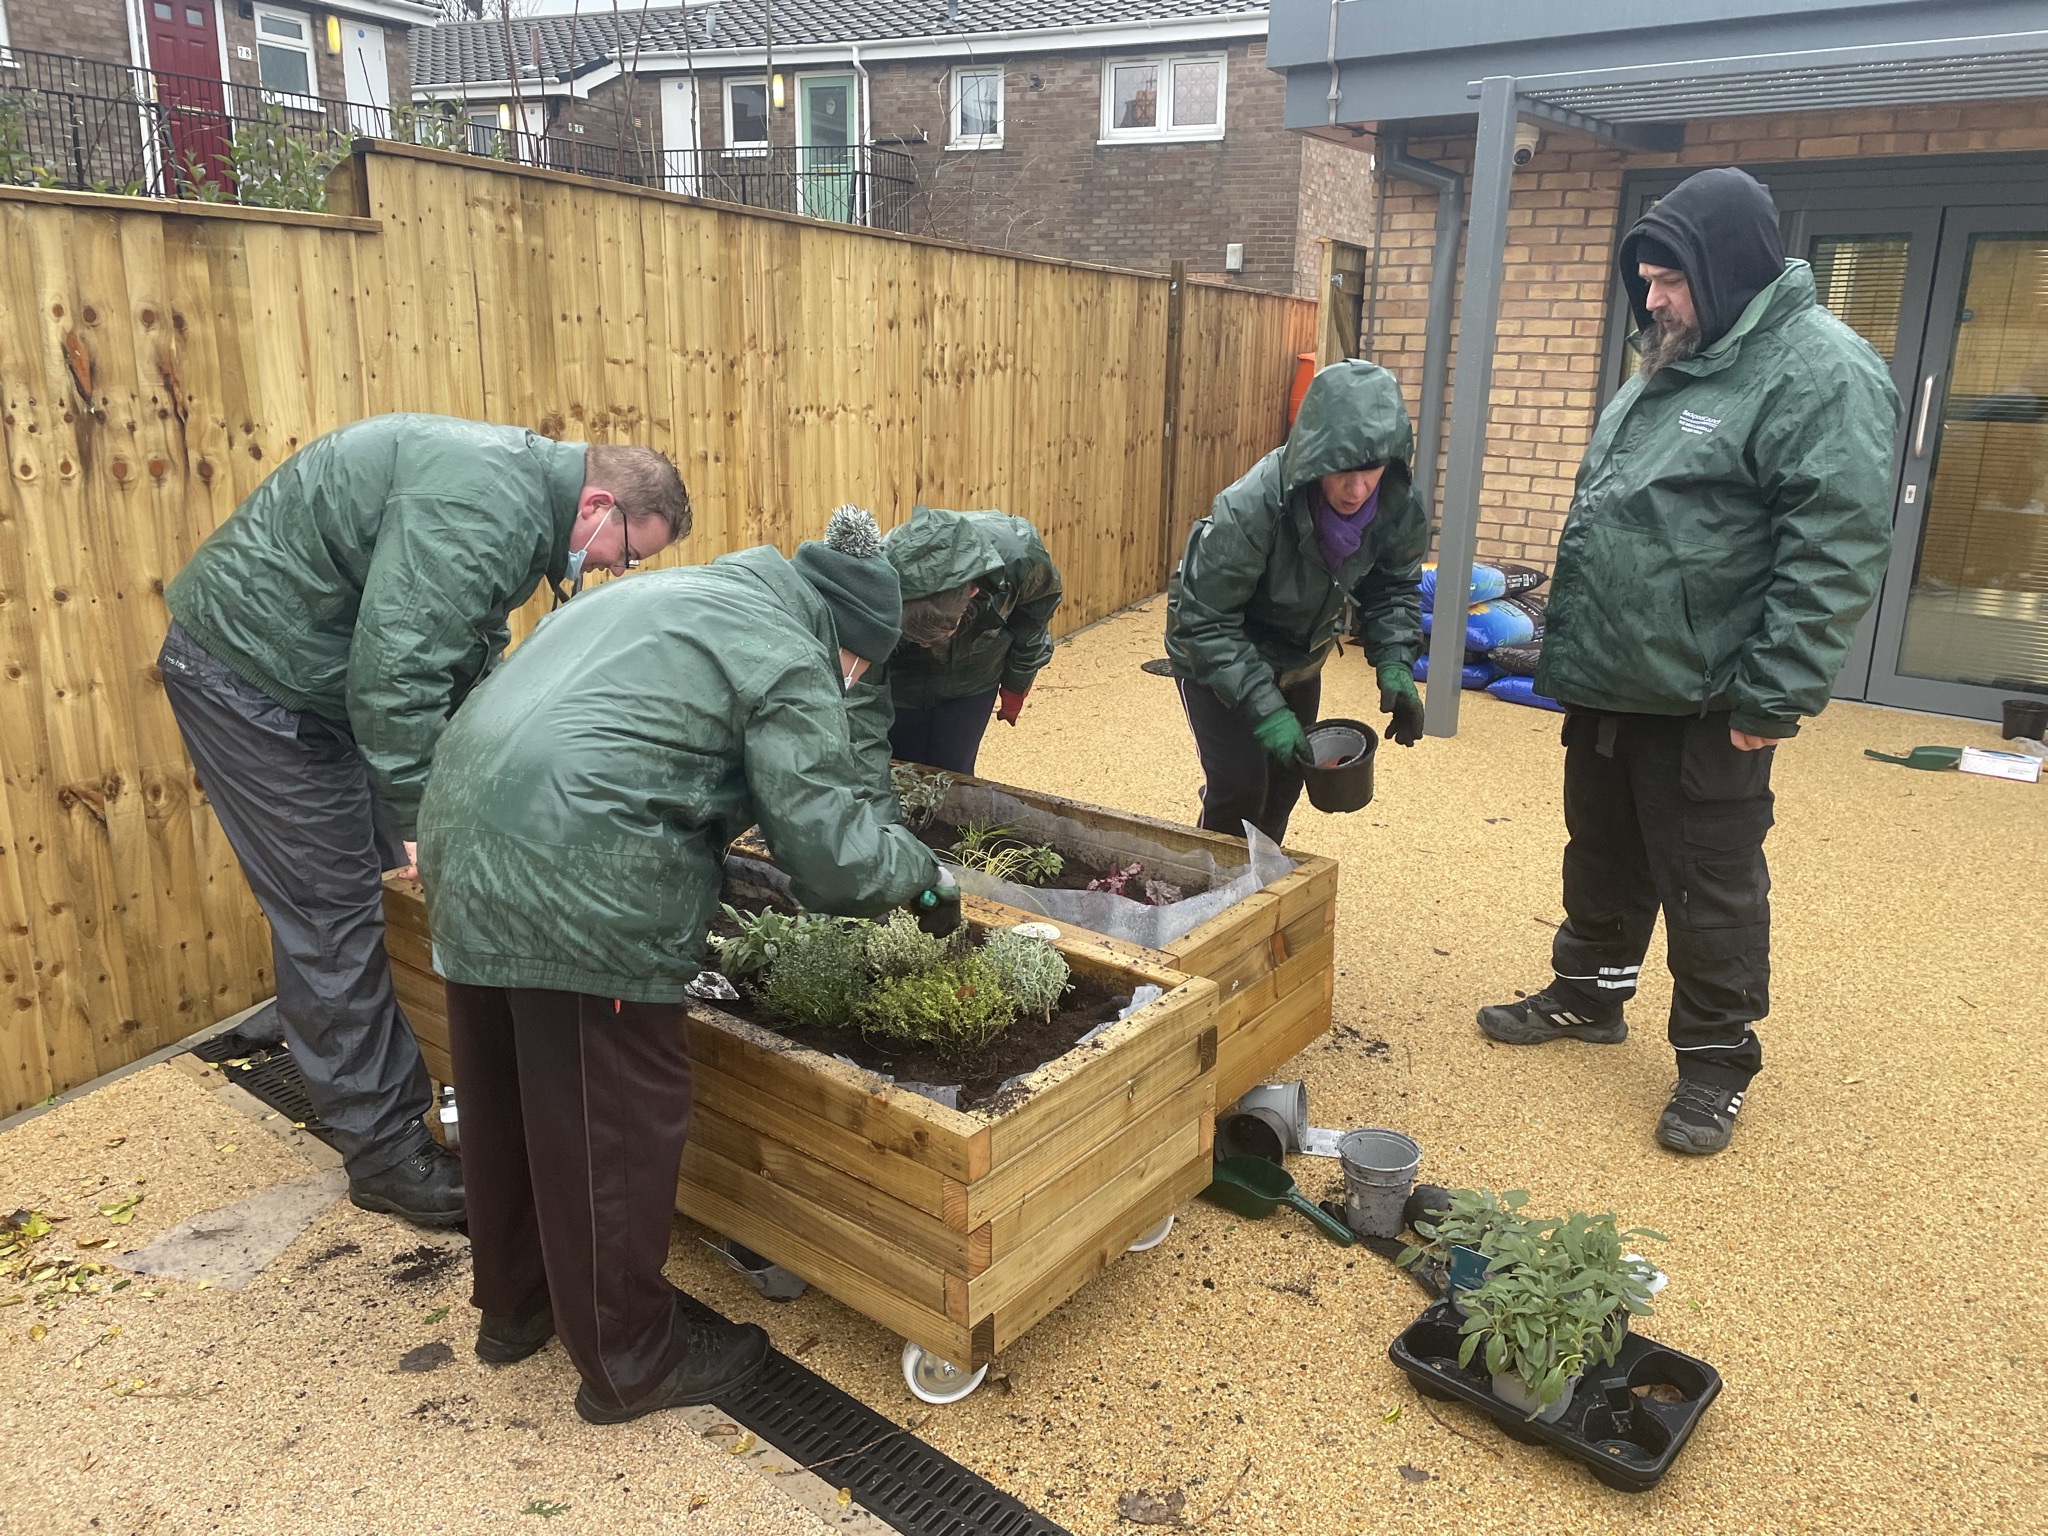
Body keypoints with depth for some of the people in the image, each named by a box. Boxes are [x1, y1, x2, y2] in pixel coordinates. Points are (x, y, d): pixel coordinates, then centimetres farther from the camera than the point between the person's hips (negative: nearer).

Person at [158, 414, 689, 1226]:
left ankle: (400, 1098, 23)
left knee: (365, 887, 12)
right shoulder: (480, 510, -28)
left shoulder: (520, 482, 6)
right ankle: (388, 1154, 4)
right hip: (246, 668, -10)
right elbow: (395, 675, -32)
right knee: (332, 910, -6)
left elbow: (464, 655, 13)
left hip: (319, 668, 10)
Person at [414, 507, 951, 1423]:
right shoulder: (786, 658, -4)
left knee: (506, 1100, 22)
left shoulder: (676, 594, 23)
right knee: (615, 1125, 6)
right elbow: (832, 848, -11)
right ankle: (628, 1361, 23)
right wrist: (922, 871, 8)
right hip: (577, 886, -10)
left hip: (463, 834, 10)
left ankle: (514, 1306, 42)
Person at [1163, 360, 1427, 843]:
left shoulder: (1396, 505, -23)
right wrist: (1264, 708, -37)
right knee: (1239, 789, -12)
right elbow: (1207, 622, -31)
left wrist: (1395, 665, -21)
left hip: (1299, 658, 5)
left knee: (1284, 783, 15)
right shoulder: (1248, 510, -38)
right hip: (1216, 658, -5)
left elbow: (1392, 589, -4)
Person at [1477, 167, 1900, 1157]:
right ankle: (1588, 995, 39)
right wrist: (1570, 644, 18)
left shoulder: (1820, 371, -14)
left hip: (1706, 705, -8)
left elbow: (1837, 550, -20)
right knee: (1603, 857, 21)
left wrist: (1774, 697, -22)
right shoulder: (1668, 367, 14)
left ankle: (1716, 1063, 21)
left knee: (1711, 889, 5)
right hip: (1608, 684, 8)